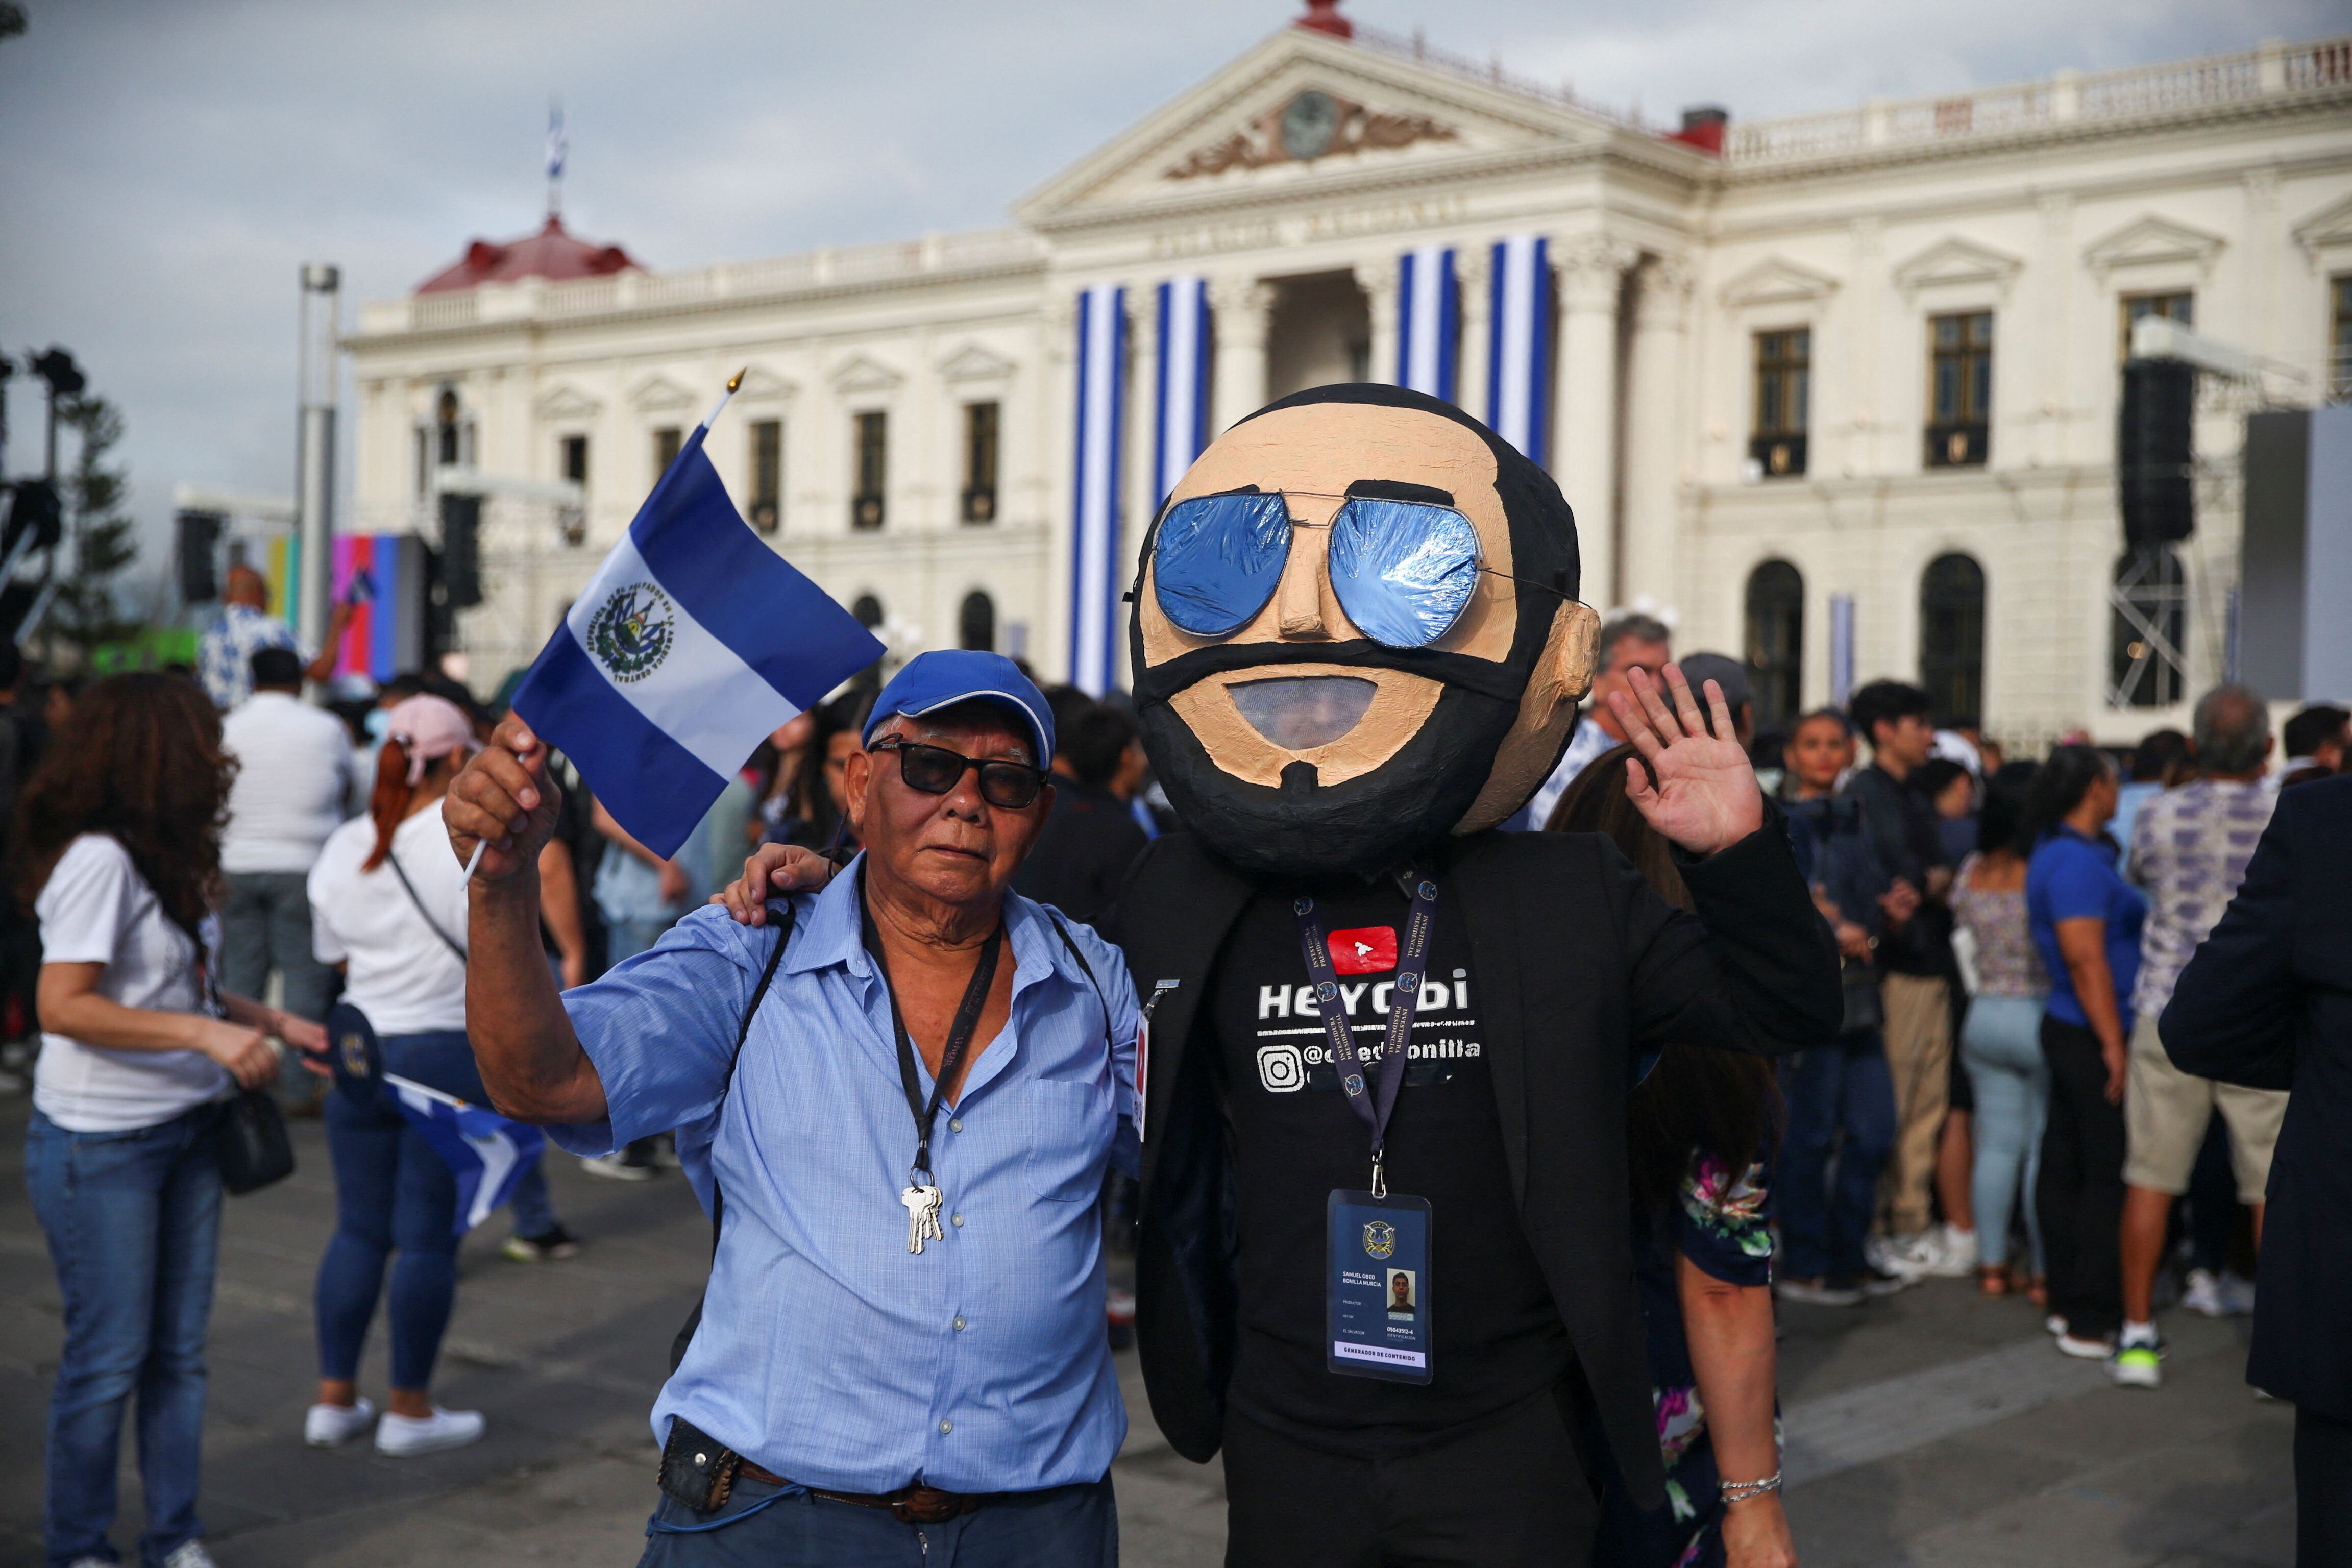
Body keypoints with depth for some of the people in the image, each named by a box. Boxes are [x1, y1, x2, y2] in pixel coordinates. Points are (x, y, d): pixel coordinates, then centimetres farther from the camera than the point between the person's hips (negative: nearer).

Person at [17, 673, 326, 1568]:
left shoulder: (167, 858, 9)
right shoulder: (98, 859, -18)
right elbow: (64, 1006, -25)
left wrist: (271, 1023, 9)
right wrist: (207, 1035, -28)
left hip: (187, 1134, 8)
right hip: (100, 1148, -8)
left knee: (178, 1351, 12)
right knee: (109, 1358, 3)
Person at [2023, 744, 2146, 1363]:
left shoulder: (2058, 853, 14)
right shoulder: (2077, 860, -17)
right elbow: (2085, 958, -23)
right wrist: (2114, 1044, -21)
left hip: (2070, 1032, 10)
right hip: (2094, 1034, -10)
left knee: (2065, 1166, 12)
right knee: (2109, 1176, -6)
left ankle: (2068, 1303, 20)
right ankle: (2091, 1321, -3)